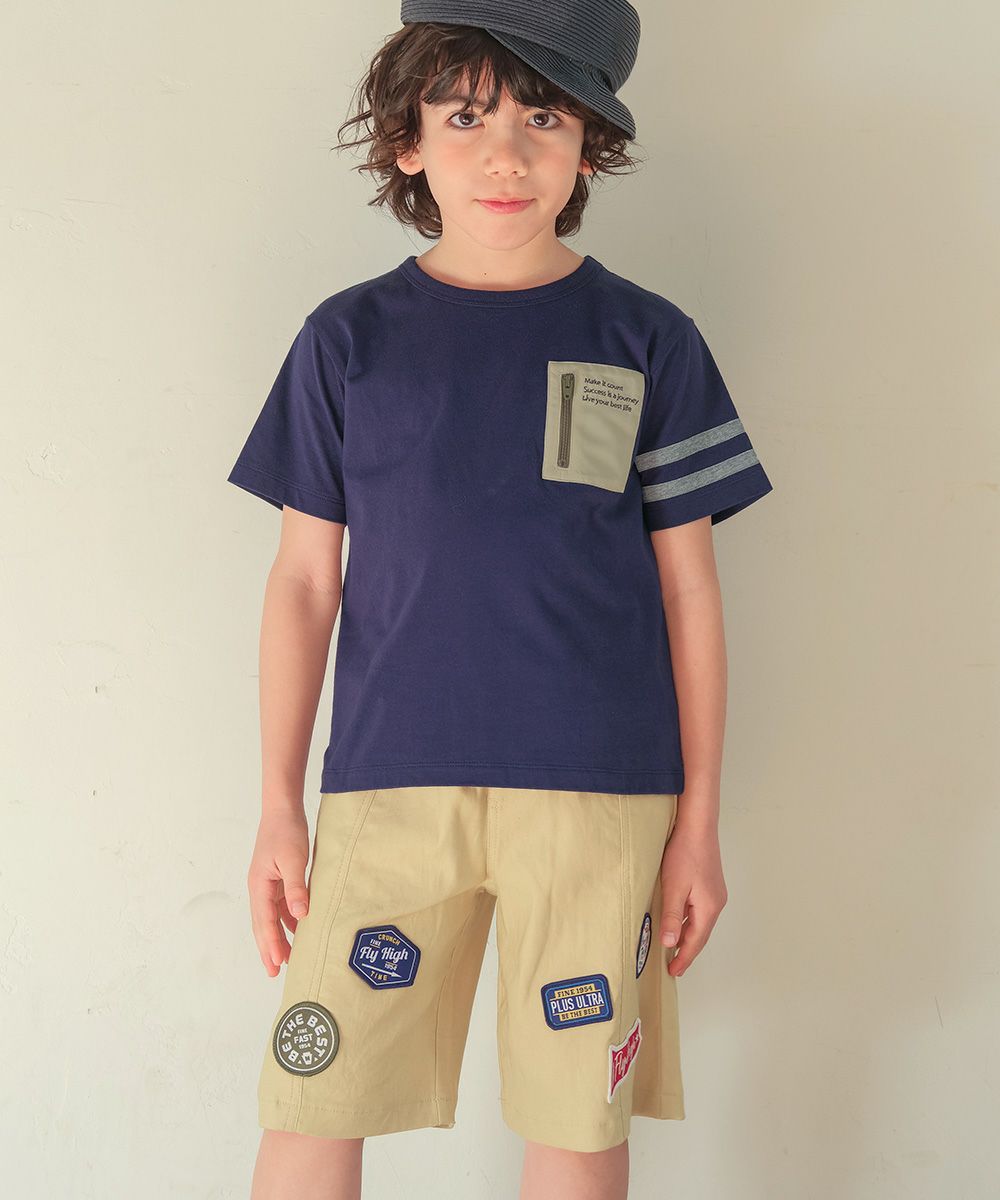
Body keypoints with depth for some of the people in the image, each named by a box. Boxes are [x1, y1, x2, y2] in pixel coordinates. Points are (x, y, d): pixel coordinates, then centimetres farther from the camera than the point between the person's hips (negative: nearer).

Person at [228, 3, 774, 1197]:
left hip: (598, 791, 0)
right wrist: (279, 806, 6)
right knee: (311, 1102, 3)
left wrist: (700, 817, 5)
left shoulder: (648, 342, 4)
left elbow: (688, 590, 6)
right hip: (385, 786, 1)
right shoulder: (348, 338, 6)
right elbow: (304, 577, 7)